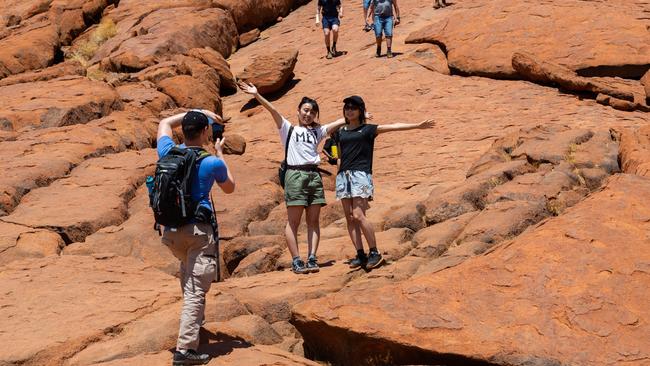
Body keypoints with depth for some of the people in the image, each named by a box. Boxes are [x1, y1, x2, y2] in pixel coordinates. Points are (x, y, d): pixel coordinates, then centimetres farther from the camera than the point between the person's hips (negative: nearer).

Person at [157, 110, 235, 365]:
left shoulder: (168, 153, 4)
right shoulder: (212, 163, -6)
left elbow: (164, 123, 26)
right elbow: (229, 188, 15)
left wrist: (196, 113, 28)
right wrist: (220, 154, 22)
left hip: (171, 231, 6)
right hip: (199, 231, -6)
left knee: (188, 269, 34)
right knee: (195, 290, -9)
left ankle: (193, 318, 44)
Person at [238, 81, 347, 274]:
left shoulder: (317, 131, 20)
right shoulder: (288, 129, 10)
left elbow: (339, 122, 19)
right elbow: (273, 110, -3)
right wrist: (257, 95, -13)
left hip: (314, 175, 4)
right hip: (295, 175, -4)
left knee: (313, 221, 2)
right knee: (293, 221, -3)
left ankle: (312, 258, 3)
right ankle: (296, 261, -2)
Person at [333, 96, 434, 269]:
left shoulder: (367, 129, 5)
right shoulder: (340, 132, 19)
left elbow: (393, 126, -3)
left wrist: (417, 125, -10)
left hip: (360, 175, -5)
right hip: (343, 176, 5)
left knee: (358, 215, -16)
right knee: (349, 217, 0)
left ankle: (374, 253, -8)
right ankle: (360, 255, 3)